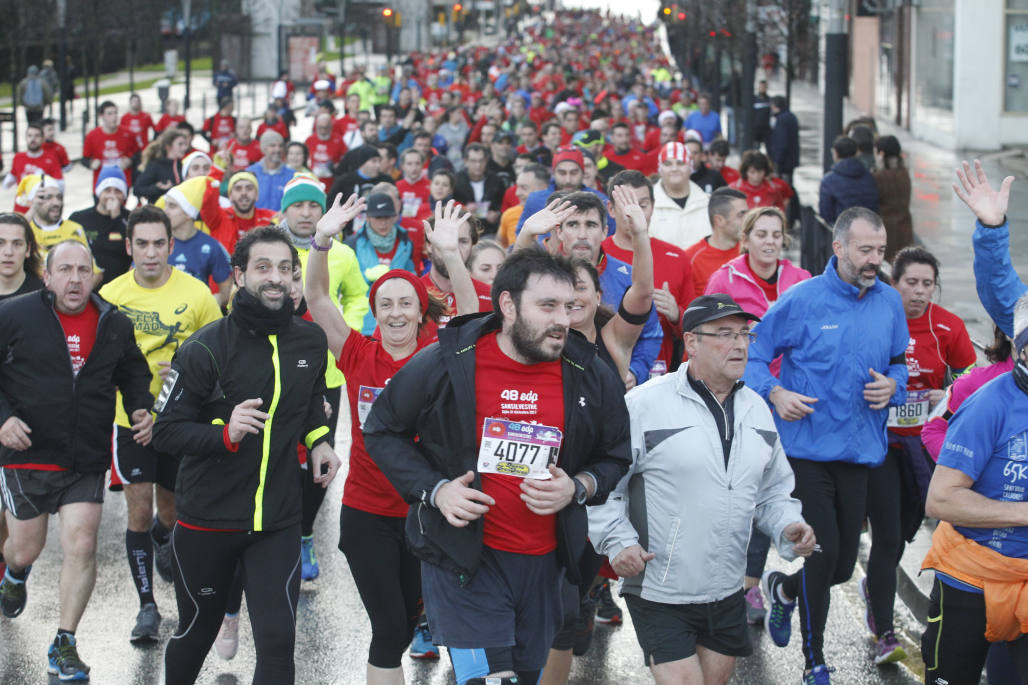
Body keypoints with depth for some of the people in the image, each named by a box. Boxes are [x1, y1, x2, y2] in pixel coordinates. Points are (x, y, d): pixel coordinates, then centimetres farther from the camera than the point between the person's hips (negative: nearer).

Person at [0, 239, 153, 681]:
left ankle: (64, 646, 4)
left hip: (87, 462, 2)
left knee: (81, 548, -8)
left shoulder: (114, 325, 3)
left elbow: (133, 375, 18)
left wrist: (141, 411, 0)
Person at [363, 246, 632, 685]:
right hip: (462, 558, -4)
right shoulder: (446, 363, -9)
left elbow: (616, 456, 13)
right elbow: (382, 430, 3)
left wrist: (578, 488, -9)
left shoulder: (592, 377, -1)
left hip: (543, 565, 4)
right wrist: (434, 489, -10)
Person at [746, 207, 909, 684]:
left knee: (842, 564, 7)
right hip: (807, 446, -5)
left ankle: (782, 587, 42)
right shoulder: (802, 299, -8)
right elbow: (754, 353, -2)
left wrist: (893, 386, -5)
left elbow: (899, 364, 17)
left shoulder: (889, 303, 6)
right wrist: (775, 393, -18)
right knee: (823, 553, -8)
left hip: (861, 450, 5)